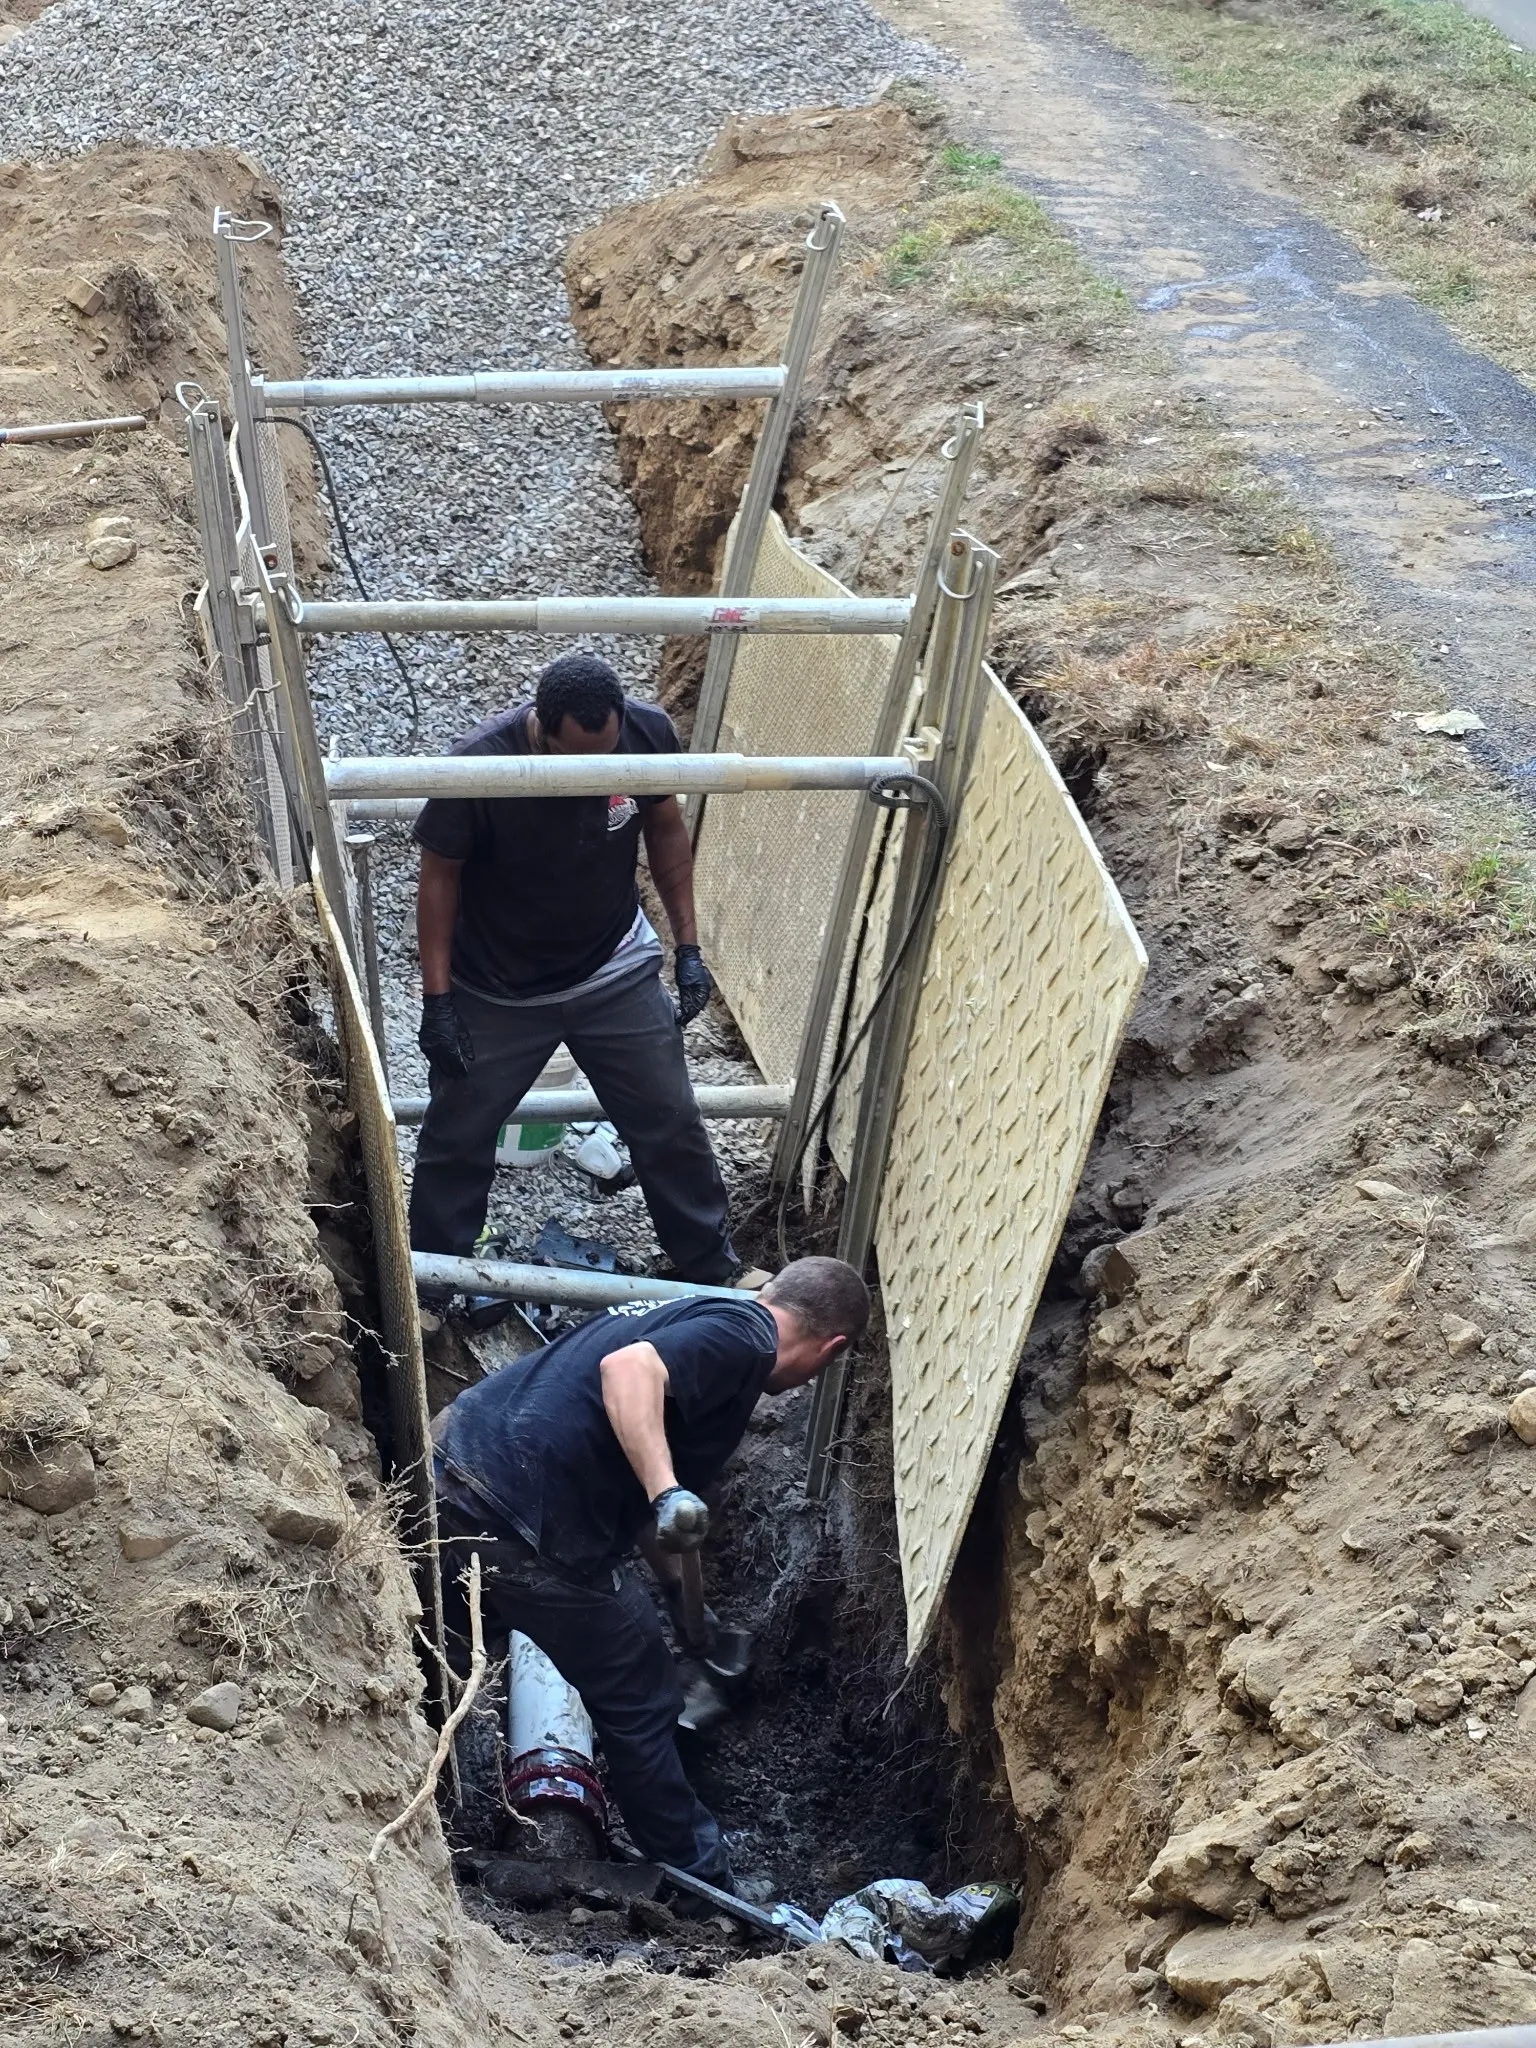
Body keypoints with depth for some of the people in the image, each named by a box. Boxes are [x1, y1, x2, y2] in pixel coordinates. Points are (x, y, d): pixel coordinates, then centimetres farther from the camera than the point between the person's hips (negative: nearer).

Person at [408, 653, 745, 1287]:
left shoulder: (648, 733, -21)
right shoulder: (479, 766, -30)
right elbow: (439, 876, -15)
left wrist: (688, 947, 0)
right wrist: (437, 998, -14)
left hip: (617, 975, 2)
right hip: (498, 992, -2)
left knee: (672, 1126, 12)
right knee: (457, 1138, 14)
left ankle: (714, 1270, 33)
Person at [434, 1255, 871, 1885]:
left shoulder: (684, 1314, 22)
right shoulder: (744, 1338, -6)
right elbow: (628, 1369, -27)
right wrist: (668, 1494, -34)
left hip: (453, 1453, 8)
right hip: (526, 1528, -8)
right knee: (640, 1708, 12)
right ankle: (702, 1880, 27)